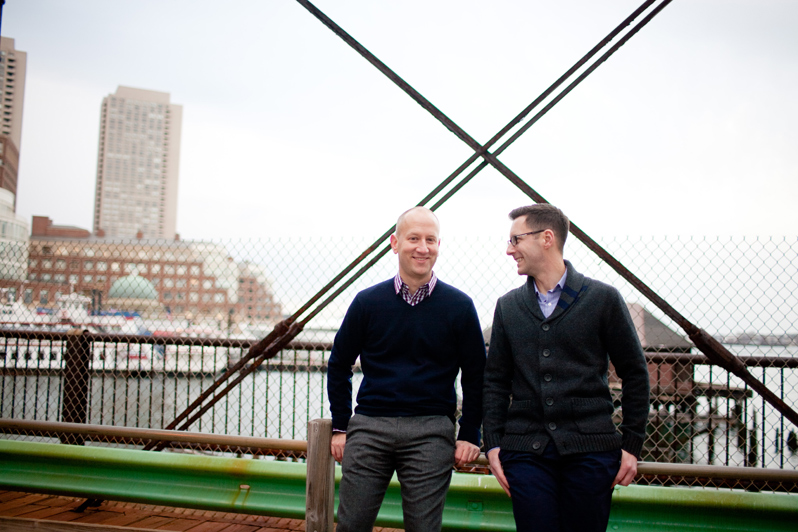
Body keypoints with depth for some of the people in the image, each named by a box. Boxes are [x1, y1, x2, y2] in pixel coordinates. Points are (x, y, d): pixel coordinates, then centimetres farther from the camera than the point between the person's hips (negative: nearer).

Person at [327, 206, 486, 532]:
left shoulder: (459, 306, 0)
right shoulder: (367, 302, 3)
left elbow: (475, 375, 7)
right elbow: (339, 365, 11)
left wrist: (469, 434, 4)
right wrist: (341, 426, 9)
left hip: (431, 431, -1)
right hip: (369, 427, 1)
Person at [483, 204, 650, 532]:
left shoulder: (602, 298, 0)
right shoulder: (508, 306, 9)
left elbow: (634, 373, 4)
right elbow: (495, 380, 12)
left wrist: (632, 443, 1)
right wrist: (493, 443, 4)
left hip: (591, 450, -2)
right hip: (525, 451, 2)